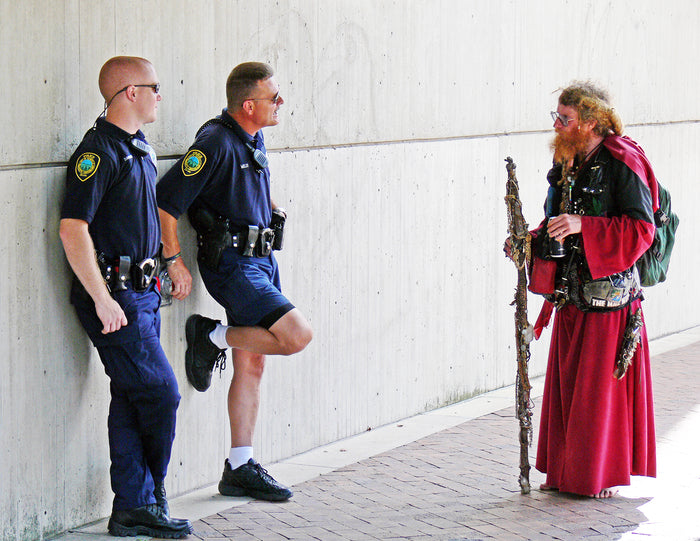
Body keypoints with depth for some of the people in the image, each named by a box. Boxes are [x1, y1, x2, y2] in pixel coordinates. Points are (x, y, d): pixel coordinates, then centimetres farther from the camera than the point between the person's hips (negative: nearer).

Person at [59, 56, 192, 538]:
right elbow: (73, 228, -21)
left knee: (132, 402, 10)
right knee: (160, 394, -7)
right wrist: (102, 299, -22)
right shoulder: (100, 150, -15)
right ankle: (149, 500, 9)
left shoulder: (139, 148, 15)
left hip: (141, 293, 9)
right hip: (113, 295, -9)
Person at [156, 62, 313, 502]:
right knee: (298, 334, -19)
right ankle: (212, 337, 2)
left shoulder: (255, 139, 10)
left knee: (252, 364, 9)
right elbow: (167, 201, -19)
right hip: (232, 264, -9)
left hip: (261, 260, 9)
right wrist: (175, 261, -16)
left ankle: (240, 469, 15)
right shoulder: (216, 143, -18)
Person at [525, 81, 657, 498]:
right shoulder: (568, 163, 12)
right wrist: (533, 241, 3)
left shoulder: (621, 163, -11)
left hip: (609, 292, -7)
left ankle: (606, 475, 12)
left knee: (603, 385, 0)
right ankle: (566, 471, 19)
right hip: (571, 295, 7)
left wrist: (582, 226, -25)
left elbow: (641, 229, -18)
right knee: (567, 383, 9)